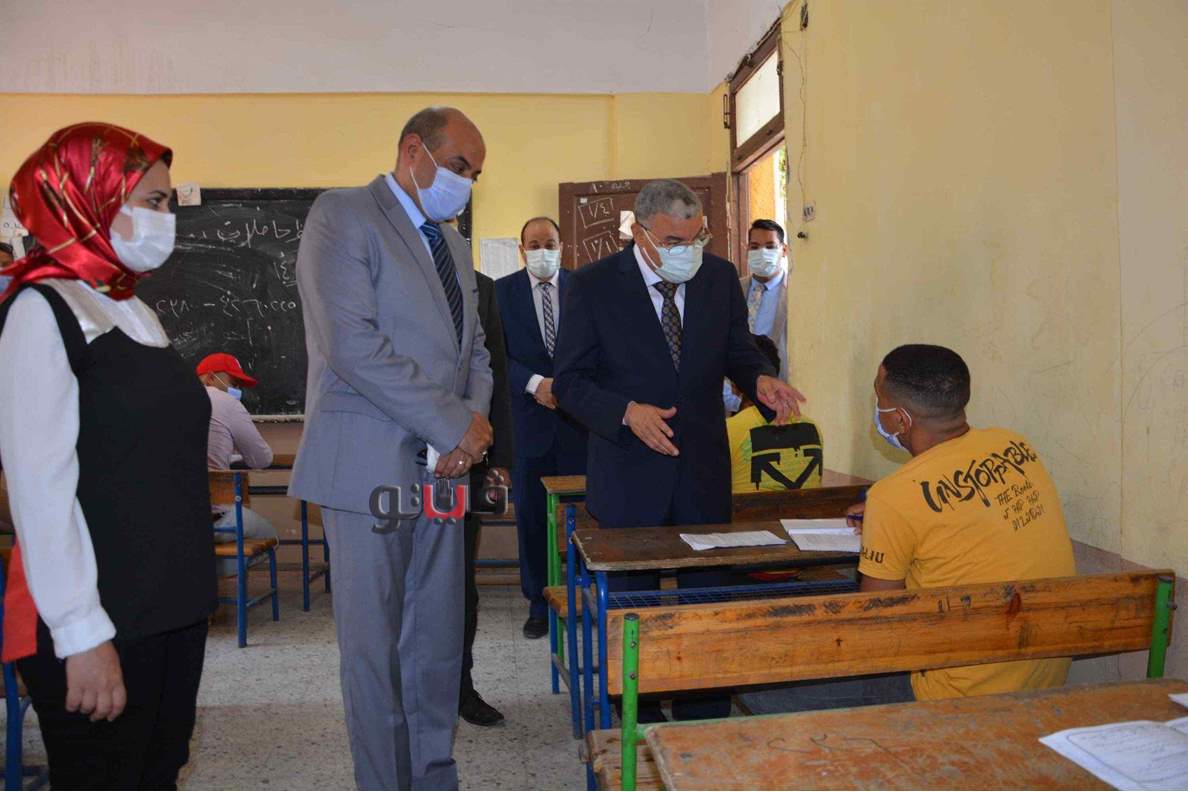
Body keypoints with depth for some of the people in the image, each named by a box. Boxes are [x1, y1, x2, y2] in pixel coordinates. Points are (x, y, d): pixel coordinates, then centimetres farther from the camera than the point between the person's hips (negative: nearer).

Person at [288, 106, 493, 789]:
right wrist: (455, 424, -14)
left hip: (442, 466, 7)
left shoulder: (453, 244, 19)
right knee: (375, 646, 3)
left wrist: (476, 422, -1)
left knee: (439, 639, 13)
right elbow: (353, 345, -17)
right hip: (369, 466, -7)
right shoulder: (343, 215, -5)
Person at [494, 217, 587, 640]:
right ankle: (538, 603, 20)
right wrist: (535, 383, -17)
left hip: (579, 415, 0)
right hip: (528, 418, 0)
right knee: (531, 514, 7)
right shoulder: (501, 291, 3)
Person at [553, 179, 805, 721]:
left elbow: (736, 348, 12)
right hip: (630, 475, -2)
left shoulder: (721, 277, 1)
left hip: (704, 472, 3)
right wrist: (626, 411, -24)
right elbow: (569, 381, -7)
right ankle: (637, 726, 31)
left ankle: (706, 728, 27)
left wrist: (760, 379, -11)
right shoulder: (594, 285, -8)